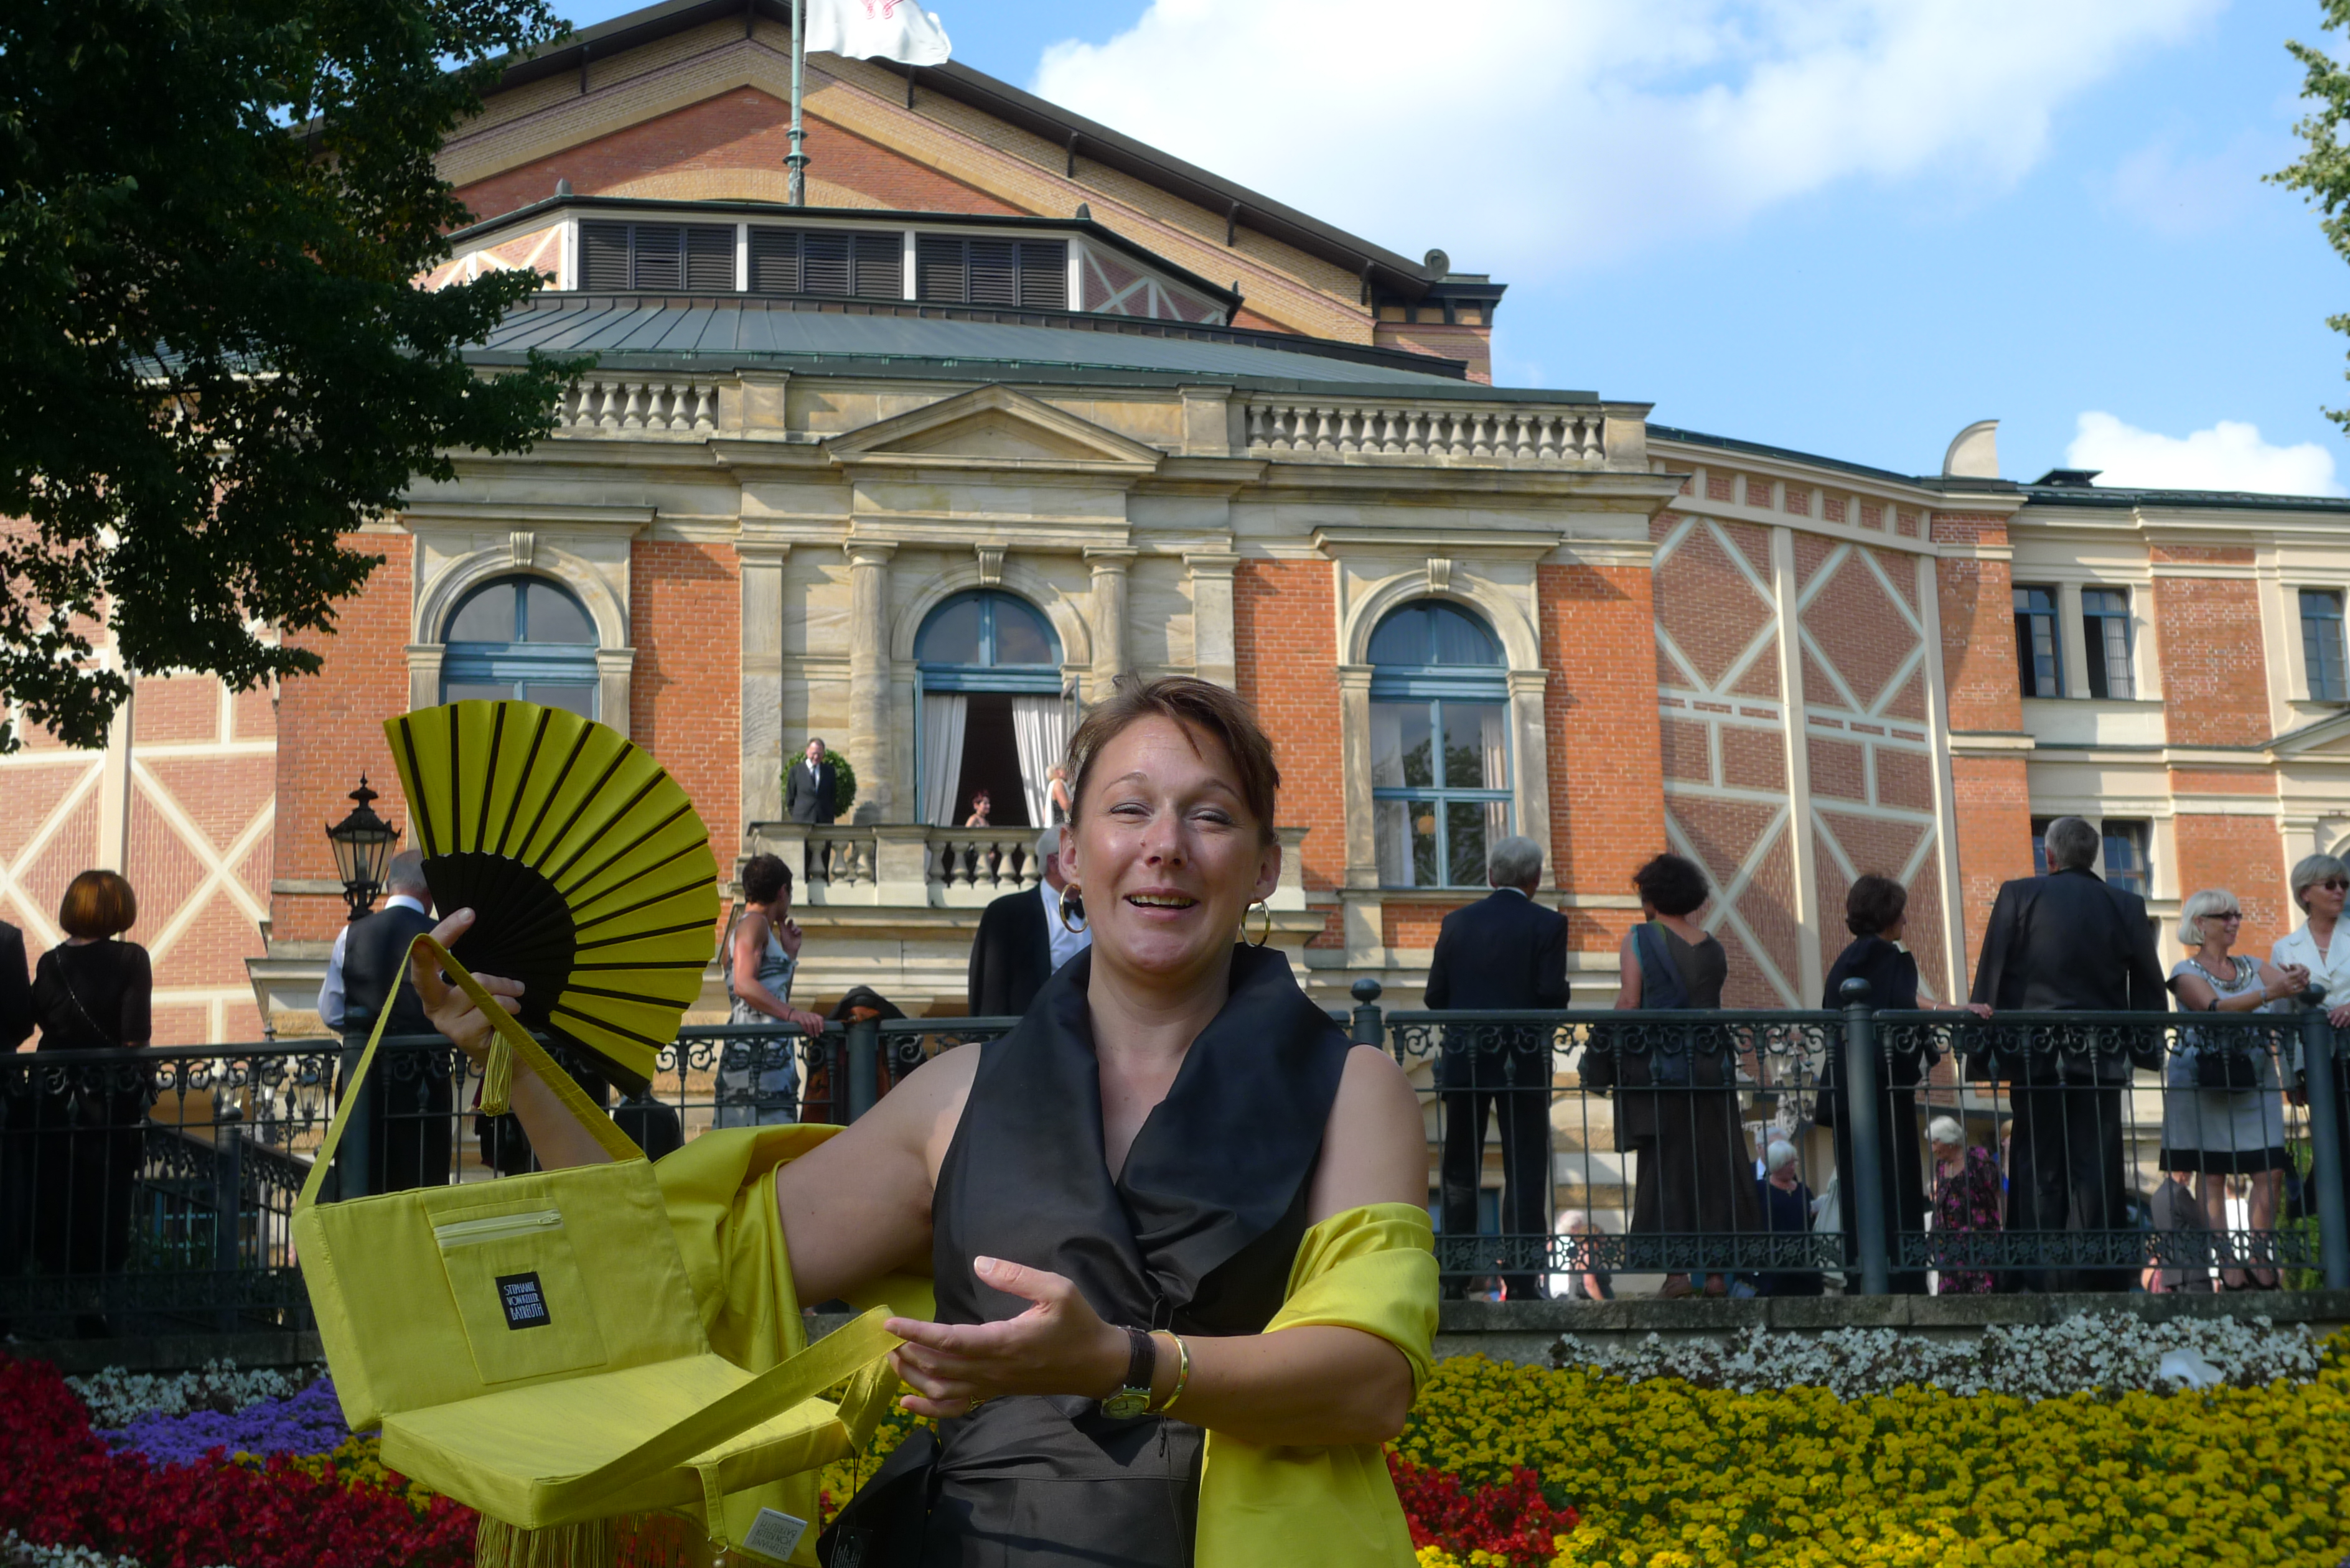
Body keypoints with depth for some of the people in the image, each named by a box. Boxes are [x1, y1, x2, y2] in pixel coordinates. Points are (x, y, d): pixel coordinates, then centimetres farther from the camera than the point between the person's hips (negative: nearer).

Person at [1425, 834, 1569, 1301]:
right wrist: (1531, 1008, 8)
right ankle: (1521, 1279, -5)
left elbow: (1436, 996, 1)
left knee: (1460, 1171, 10)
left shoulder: (1457, 922, 4)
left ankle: (1457, 1273, 9)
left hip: (1464, 1060, 3)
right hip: (1524, 1064, -3)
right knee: (1525, 1172, 1)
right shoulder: (1547, 925, -5)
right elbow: (1552, 996, -13)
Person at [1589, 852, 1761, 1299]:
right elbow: (1711, 1006, 11)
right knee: (1714, 1165, 6)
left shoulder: (1640, 939, -2)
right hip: (1710, 1068, 4)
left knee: (1664, 1165, -2)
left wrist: (1607, 1056, -4)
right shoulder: (1711, 947, 11)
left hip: (1656, 1065, -4)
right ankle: (1719, 1272, 5)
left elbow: (1629, 1002, -10)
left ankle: (1676, 1271, -7)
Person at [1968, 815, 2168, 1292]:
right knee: (2096, 1171, 4)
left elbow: (1990, 974, -3)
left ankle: (2041, 1280, -2)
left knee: (2039, 1170, 2)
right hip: (2102, 1059, 1)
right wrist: (2147, 1047, 15)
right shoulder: (2126, 906, 6)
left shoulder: (2018, 895, -1)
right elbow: (2149, 986, 8)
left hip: (2035, 1056, -1)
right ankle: (2094, 1277, 1)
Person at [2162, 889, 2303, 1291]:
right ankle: (2227, 1267, -5)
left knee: (2272, 1171, -5)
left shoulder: (2253, 969, 16)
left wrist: (2298, 982, -23)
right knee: (2212, 1175, -6)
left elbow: (2290, 987, 0)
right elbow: (2214, 1008, -18)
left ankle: (2261, 1263, 1)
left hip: (2254, 1079, 5)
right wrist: (2269, 994, -29)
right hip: (2204, 1081, -5)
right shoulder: (2186, 971, 0)